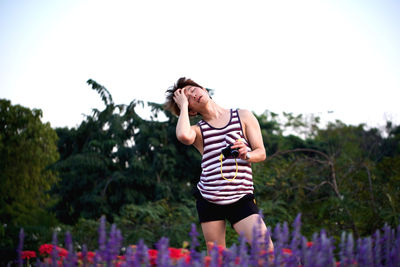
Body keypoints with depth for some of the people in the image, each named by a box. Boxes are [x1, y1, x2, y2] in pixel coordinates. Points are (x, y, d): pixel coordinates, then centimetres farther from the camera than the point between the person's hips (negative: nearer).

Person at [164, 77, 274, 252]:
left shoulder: (243, 116, 9)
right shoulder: (197, 130, 8)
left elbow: (261, 153, 7)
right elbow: (183, 136, -18)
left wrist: (246, 155, -15)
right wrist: (183, 106, -3)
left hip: (241, 198, -1)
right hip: (208, 198, 1)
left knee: (266, 248, -17)